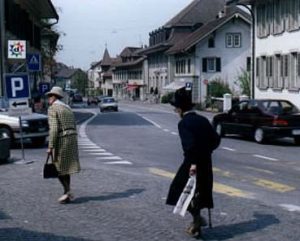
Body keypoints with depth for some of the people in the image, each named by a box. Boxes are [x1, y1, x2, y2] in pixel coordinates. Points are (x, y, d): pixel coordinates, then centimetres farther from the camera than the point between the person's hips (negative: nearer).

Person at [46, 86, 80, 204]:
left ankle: (67, 191, -6)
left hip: (61, 139, -8)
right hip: (72, 138, 8)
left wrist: (50, 146, -16)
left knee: (58, 167, 2)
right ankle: (67, 193, 18)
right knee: (66, 167, 15)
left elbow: (53, 129, -17)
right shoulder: (67, 108, 18)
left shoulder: (52, 108, -8)